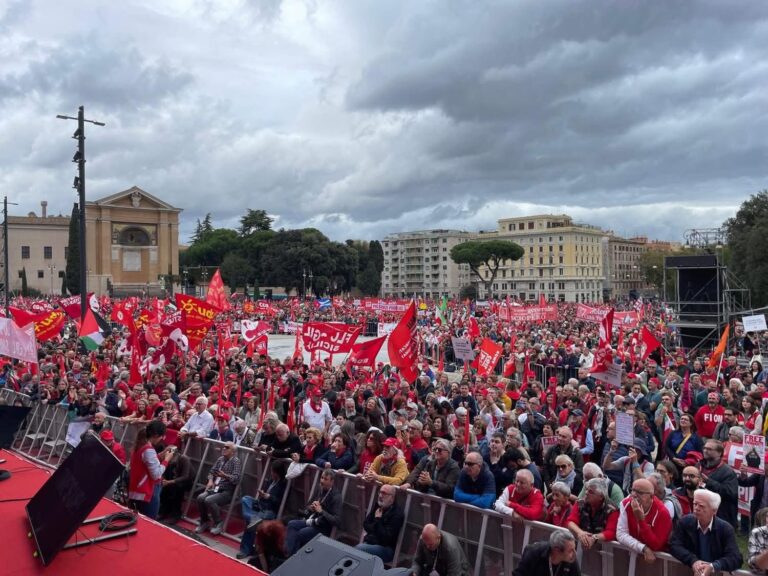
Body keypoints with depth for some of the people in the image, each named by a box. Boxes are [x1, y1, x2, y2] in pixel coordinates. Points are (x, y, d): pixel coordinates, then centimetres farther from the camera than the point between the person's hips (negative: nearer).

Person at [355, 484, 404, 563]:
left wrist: (378, 520, -18)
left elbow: (387, 538, -20)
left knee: (359, 548, -30)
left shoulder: (397, 514, -14)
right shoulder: (378, 506, 10)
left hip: (385, 549, -7)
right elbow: (365, 524, 15)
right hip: (369, 542, 7)